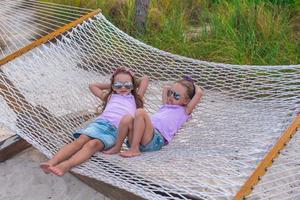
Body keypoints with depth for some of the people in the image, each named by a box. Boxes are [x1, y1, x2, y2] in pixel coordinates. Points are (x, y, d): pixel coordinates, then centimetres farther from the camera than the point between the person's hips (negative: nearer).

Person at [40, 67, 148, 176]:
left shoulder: (134, 99, 28)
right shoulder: (110, 97, 32)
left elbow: (145, 78, 30)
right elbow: (92, 86, 43)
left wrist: (133, 85, 42)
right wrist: (110, 85, 45)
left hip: (115, 131, -3)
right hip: (100, 122, 3)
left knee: (93, 144, -32)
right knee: (80, 141, -26)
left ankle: (65, 166, -55)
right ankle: (51, 162, -44)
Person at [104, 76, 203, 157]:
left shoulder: (184, 111, 18)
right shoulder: (166, 105, 37)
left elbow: (199, 93, 9)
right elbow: (165, 88, 53)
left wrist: (194, 86, 26)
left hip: (156, 139, -6)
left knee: (140, 112, -29)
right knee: (127, 118, -24)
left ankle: (134, 149, -28)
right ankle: (117, 147, -15)